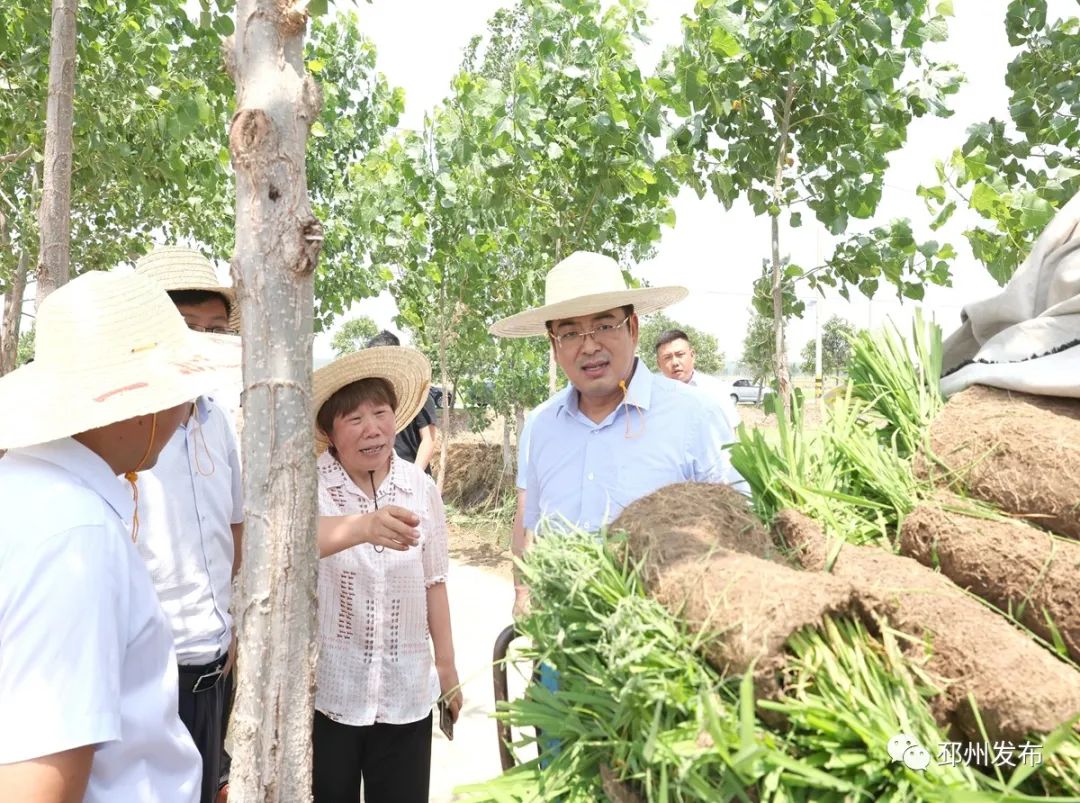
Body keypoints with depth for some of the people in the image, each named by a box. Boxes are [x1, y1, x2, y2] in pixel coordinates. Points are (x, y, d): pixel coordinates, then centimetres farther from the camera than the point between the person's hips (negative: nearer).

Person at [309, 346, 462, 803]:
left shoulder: (421, 488, -3)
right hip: (325, 691, -2)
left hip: (406, 693, 2)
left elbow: (432, 581, 6)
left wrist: (446, 665, 11)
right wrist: (363, 527, -55)